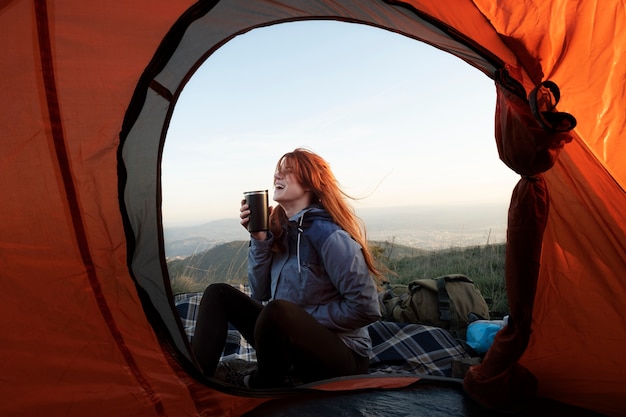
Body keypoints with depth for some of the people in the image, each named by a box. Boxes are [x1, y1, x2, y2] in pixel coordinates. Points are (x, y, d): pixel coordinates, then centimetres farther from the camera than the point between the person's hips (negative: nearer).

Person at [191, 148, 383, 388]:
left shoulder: (327, 234, -22)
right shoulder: (281, 230, 2)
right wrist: (259, 239, -9)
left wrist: (306, 321, -15)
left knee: (278, 311, -36)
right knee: (218, 294, 3)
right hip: (289, 344, 7)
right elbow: (260, 293, 3)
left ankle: (260, 388, -5)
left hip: (341, 359, -7)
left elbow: (365, 307, -23)